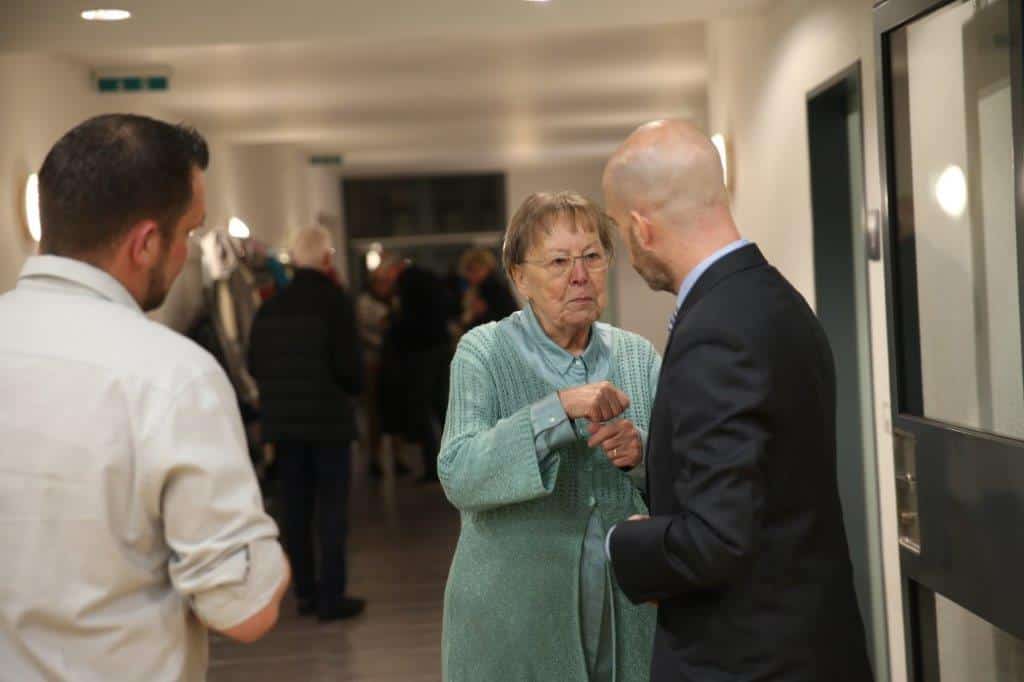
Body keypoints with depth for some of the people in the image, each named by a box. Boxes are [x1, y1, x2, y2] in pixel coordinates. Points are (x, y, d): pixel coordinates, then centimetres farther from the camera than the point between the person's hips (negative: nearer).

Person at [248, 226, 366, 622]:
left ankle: (305, 592, 20)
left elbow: (255, 366, 4)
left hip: (282, 421, 5)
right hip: (328, 418, -5)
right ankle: (331, 597, 3)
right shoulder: (335, 302, -11)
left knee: (295, 508, 13)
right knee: (331, 508, 2)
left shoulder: (270, 307, 3)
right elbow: (349, 366, -15)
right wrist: (352, 389, 5)